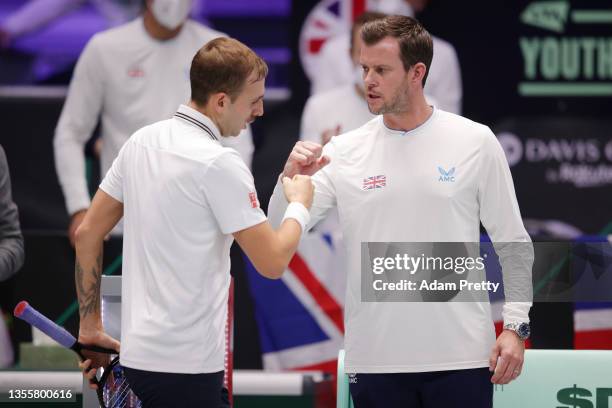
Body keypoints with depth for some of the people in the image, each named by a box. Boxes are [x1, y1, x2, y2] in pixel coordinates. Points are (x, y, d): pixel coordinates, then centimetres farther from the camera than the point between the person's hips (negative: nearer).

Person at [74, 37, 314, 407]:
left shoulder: (141, 142, 8)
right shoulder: (220, 164, -15)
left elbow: (88, 233, 13)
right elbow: (273, 262, -14)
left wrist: (90, 328, 18)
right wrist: (300, 206, 5)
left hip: (139, 351, 8)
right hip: (187, 363, -8)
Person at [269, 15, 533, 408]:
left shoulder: (475, 142, 1)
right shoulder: (344, 152, 4)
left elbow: (513, 244, 6)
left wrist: (516, 325, -3)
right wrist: (291, 180, -17)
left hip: (459, 357, -2)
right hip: (375, 359, 2)